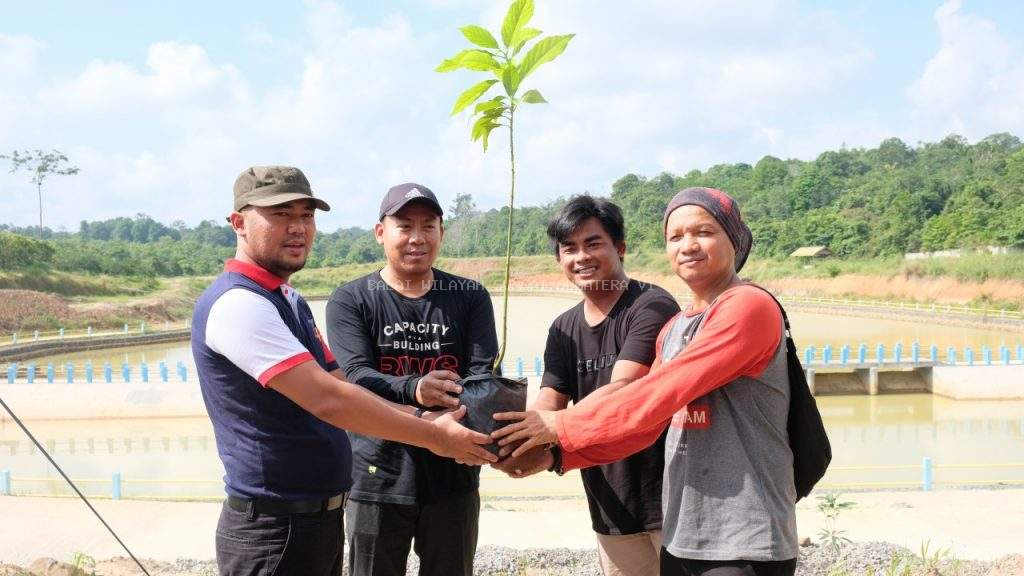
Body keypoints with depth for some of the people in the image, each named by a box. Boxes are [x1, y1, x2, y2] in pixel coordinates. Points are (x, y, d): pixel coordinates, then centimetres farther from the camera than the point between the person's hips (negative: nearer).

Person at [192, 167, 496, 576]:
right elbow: (327, 400, -25)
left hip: (321, 516, 9)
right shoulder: (237, 303, -19)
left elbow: (337, 390, 11)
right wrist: (434, 436, -18)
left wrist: (424, 421, -2)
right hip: (275, 530, -9)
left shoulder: (290, 301, 13)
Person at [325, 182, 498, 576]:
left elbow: (483, 372, -6)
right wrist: (413, 390, -37)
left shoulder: (470, 297, 4)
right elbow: (356, 376, -15)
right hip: (379, 479, -1)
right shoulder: (350, 301, -2)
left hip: (453, 477, 2)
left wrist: (458, 409, -29)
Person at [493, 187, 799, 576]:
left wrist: (561, 426, -14)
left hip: (745, 542, -7)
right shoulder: (673, 329, 13)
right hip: (682, 534, 7)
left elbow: (659, 395, -20)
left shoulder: (749, 307, -13)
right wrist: (558, 452, -3)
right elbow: (645, 424, 8)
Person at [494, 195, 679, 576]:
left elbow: (621, 391, -26)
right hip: (610, 509, 6)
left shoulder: (652, 307, -13)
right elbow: (548, 403, -1)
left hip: (672, 502, -6)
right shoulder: (564, 329, 9)